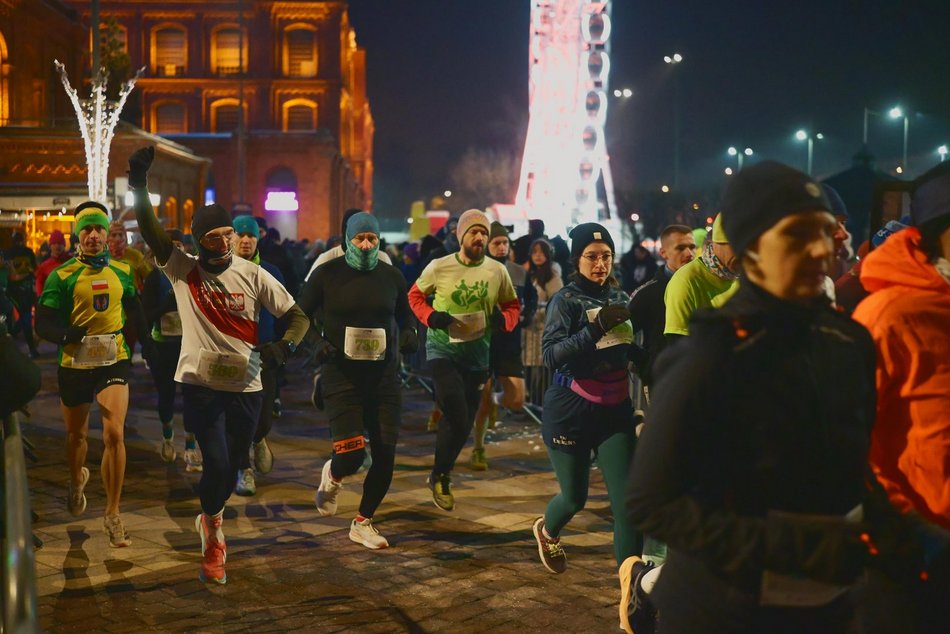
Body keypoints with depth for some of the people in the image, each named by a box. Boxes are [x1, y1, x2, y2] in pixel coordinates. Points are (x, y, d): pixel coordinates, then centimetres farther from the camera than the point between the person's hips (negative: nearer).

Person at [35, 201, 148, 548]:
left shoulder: (122, 272, 5)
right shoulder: (62, 276, -5)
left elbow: (135, 312, 19)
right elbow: (43, 323, -8)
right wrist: (69, 335, -24)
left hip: (114, 362, 0)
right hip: (74, 365, 0)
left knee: (114, 434, -14)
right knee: (76, 434, 17)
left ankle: (113, 515, -5)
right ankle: (77, 481, 51)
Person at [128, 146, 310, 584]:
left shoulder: (253, 275, -3)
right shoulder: (181, 269, -3)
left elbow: (298, 316, -3)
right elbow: (150, 229, -16)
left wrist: (284, 345, -23)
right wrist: (139, 181, -29)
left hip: (246, 386, 2)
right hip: (201, 383, -2)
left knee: (231, 465, 14)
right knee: (217, 462, -12)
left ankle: (209, 519, 45)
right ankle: (213, 536, 15)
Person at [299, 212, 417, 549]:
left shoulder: (392, 276, 5)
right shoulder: (327, 274, -4)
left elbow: (403, 318, 18)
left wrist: (408, 335, -4)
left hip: (383, 376, 3)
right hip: (342, 375, -3)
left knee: (385, 456, 1)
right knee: (351, 455, -14)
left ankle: (363, 523, 22)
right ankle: (332, 475, 26)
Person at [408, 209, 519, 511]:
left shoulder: (497, 271, -5)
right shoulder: (439, 267, -10)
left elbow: (513, 305, 9)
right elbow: (415, 295, 4)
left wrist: (503, 320, -14)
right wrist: (430, 317, -15)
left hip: (477, 354, 4)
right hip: (443, 349, -3)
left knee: (464, 425, 13)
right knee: (457, 418, -15)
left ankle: (440, 475, 37)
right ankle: (441, 474, 11)